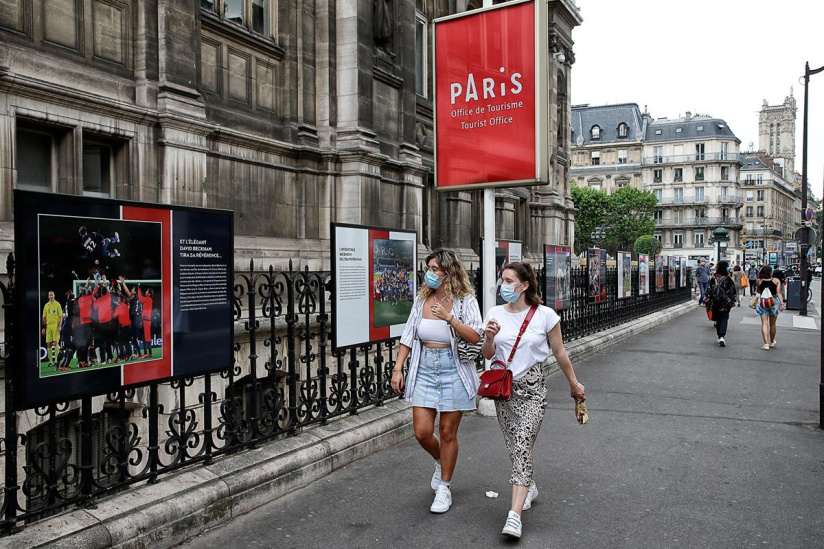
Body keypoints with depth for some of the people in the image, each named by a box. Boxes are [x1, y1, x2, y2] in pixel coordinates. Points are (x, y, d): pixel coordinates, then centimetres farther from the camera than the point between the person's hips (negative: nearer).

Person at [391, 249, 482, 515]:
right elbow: (408, 336, 8)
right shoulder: (422, 299, 5)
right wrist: (398, 368, 2)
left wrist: (450, 318, -27)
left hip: (454, 372, -3)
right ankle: (441, 462, 34)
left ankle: (444, 488, 25)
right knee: (422, 432, 0)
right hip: (424, 371, 4)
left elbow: (475, 337, -16)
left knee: (448, 433, 5)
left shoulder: (465, 300, -7)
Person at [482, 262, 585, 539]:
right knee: (515, 446, 15)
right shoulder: (495, 314, 1)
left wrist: (574, 383, 10)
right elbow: (487, 355, 4)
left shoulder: (545, 315, -8)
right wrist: (489, 339, -17)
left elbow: (560, 353, 3)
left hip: (532, 387, -4)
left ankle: (515, 515, -14)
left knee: (522, 446, -13)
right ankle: (529, 488, 42)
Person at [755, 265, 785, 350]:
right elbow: (778, 293, -12)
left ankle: (766, 344, -12)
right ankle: (772, 342, 34)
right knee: (772, 324, 16)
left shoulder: (759, 281, -4)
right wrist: (782, 303, -13)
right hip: (774, 302, 1)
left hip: (762, 303, -1)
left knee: (764, 323, 0)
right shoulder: (776, 281, -5)